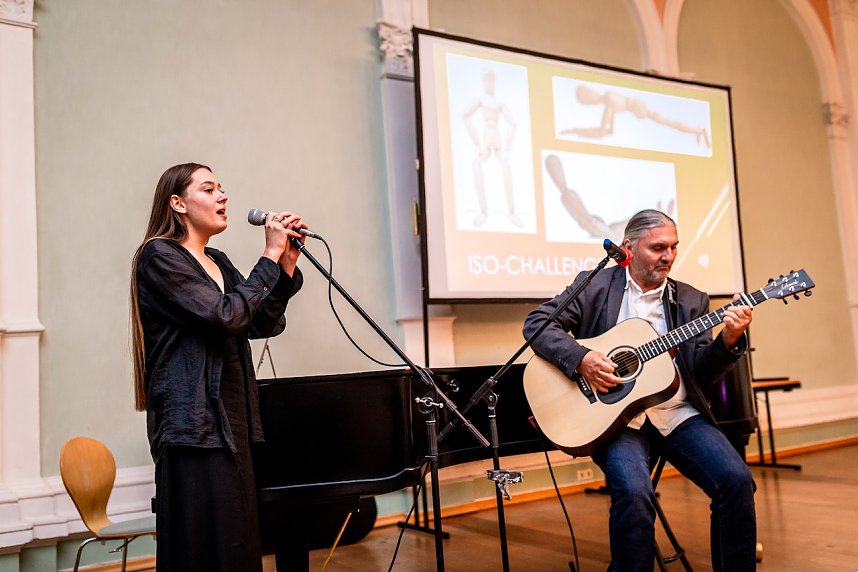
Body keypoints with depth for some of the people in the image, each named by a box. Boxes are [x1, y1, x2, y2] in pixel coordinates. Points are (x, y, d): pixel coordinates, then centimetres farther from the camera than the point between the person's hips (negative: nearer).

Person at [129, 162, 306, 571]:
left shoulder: (218, 263, 18)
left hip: (232, 421, 8)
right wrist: (270, 256, -11)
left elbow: (263, 325, 9)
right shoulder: (159, 255, -8)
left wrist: (287, 263, 0)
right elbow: (227, 317, -19)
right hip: (195, 425, -8)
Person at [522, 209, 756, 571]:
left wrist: (728, 340, -13)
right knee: (635, 492, -29)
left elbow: (702, 374, 7)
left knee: (738, 480, -17)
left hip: (678, 414, 4)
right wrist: (580, 358, -16)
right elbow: (536, 323, -2)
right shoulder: (595, 285, 5)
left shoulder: (691, 301, 13)